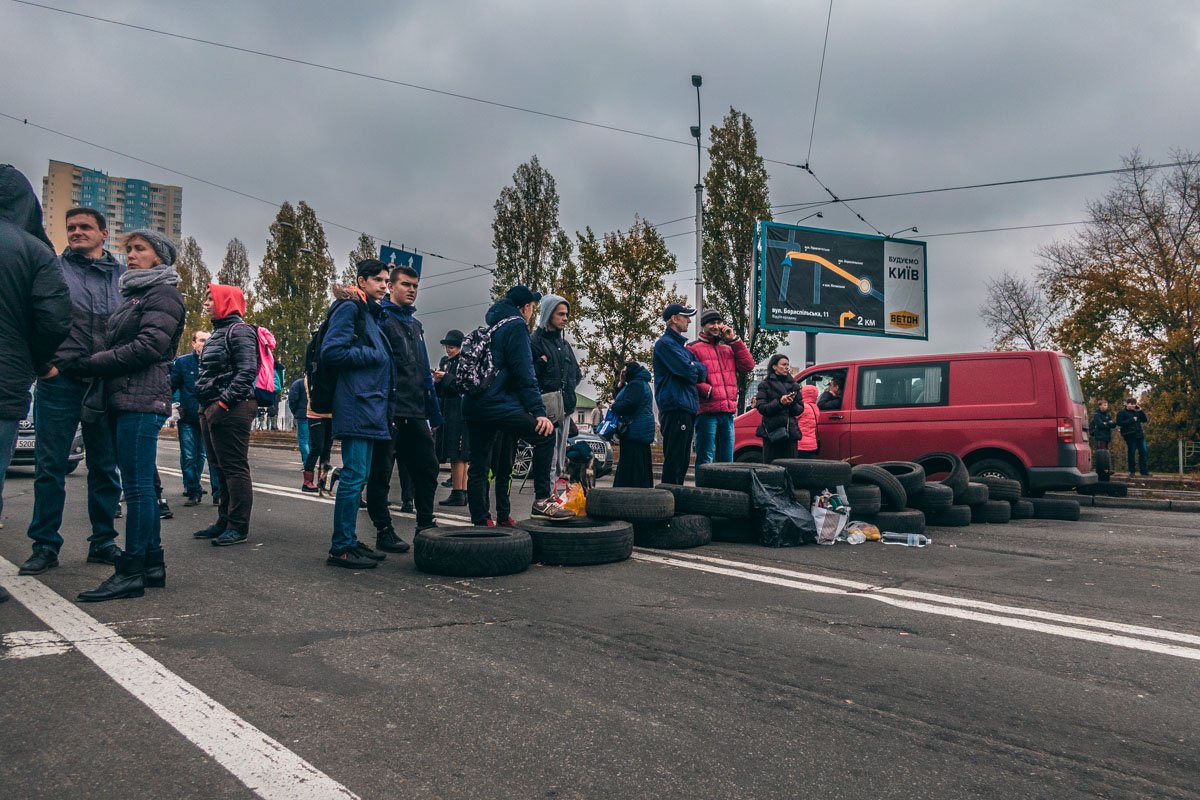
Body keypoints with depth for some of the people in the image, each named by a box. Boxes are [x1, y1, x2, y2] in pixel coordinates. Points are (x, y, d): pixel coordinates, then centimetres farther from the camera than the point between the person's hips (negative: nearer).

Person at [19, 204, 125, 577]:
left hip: (107, 384, 2)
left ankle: (102, 542, 17)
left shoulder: (123, 275, 12)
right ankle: (45, 545, 10)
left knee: (105, 468, 7)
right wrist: (46, 363, -10)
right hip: (60, 381, -2)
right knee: (50, 466, 2)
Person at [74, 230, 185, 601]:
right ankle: (152, 563, 16)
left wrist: (92, 363, -10)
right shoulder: (134, 293, 25)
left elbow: (149, 345, -15)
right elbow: (118, 345, 22)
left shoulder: (163, 293, -3)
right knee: (140, 485, 10)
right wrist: (95, 365, 4)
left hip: (142, 400, -9)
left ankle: (131, 572, -7)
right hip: (122, 399, 9)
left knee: (137, 485, -9)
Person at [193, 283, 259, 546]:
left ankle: (238, 527, -3)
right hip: (212, 410, 10)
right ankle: (224, 522, 21)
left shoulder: (239, 331, -8)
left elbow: (247, 371, -19)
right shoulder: (218, 332, 22)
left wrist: (225, 400, -22)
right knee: (220, 468, 14)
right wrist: (206, 405, 15)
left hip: (230, 410, -10)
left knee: (234, 467, -7)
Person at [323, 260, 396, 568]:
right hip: (356, 406, -9)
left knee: (358, 477, 11)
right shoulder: (350, 309, -5)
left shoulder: (374, 315, 22)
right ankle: (340, 548, -5)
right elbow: (331, 351, -15)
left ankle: (350, 541, 17)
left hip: (373, 409, 9)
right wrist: (371, 355, -9)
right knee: (354, 476, -10)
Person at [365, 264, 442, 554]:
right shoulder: (380, 318, -3)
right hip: (389, 410, -8)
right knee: (381, 473, 0)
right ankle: (384, 532, 8)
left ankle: (426, 526, 20)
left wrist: (434, 410, 19)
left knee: (427, 468, 10)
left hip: (415, 413, 8)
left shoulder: (414, 324, 20)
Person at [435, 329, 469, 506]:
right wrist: (437, 380, -2)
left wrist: (446, 377, -14)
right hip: (446, 412, 7)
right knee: (460, 457, 8)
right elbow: (439, 390, 18)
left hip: (460, 412, -7)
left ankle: (457, 493, -6)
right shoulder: (444, 361, 17)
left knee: (457, 455, -8)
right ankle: (463, 493, 11)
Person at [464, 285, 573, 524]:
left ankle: (480, 521, 11)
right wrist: (538, 412, -16)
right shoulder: (516, 325, -3)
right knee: (545, 434, -10)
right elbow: (524, 373, -12)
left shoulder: (490, 324, 23)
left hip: (473, 407, 10)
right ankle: (542, 500, -14)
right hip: (497, 404, -9)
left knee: (479, 466, 9)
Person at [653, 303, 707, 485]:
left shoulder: (681, 345, 23)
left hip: (687, 408, 10)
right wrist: (694, 368, 3)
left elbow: (702, 371, 15)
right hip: (675, 407, -10)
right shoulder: (666, 343, -6)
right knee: (674, 461, -9)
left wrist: (693, 368, -5)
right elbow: (687, 370, -18)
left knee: (682, 462, 12)